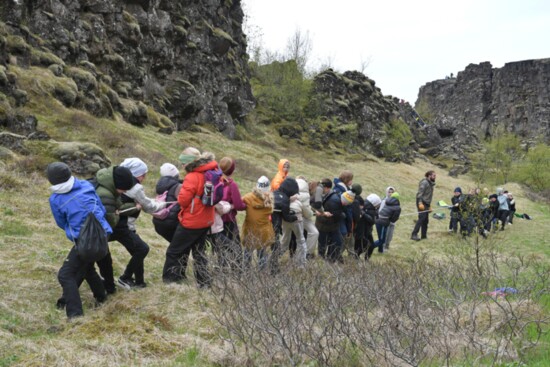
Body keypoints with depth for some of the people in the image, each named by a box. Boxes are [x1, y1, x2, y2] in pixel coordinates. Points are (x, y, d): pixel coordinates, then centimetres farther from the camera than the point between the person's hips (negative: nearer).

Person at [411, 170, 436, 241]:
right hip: (422, 203, -10)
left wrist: (429, 206, 25)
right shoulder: (424, 182, -9)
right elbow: (420, 193, -18)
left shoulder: (430, 184, 20)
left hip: (426, 204, 10)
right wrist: (420, 203, -28)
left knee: (426, 220, 10)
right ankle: (414, 235, -23)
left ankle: (424, 235, 16)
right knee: (422, 218, -19)